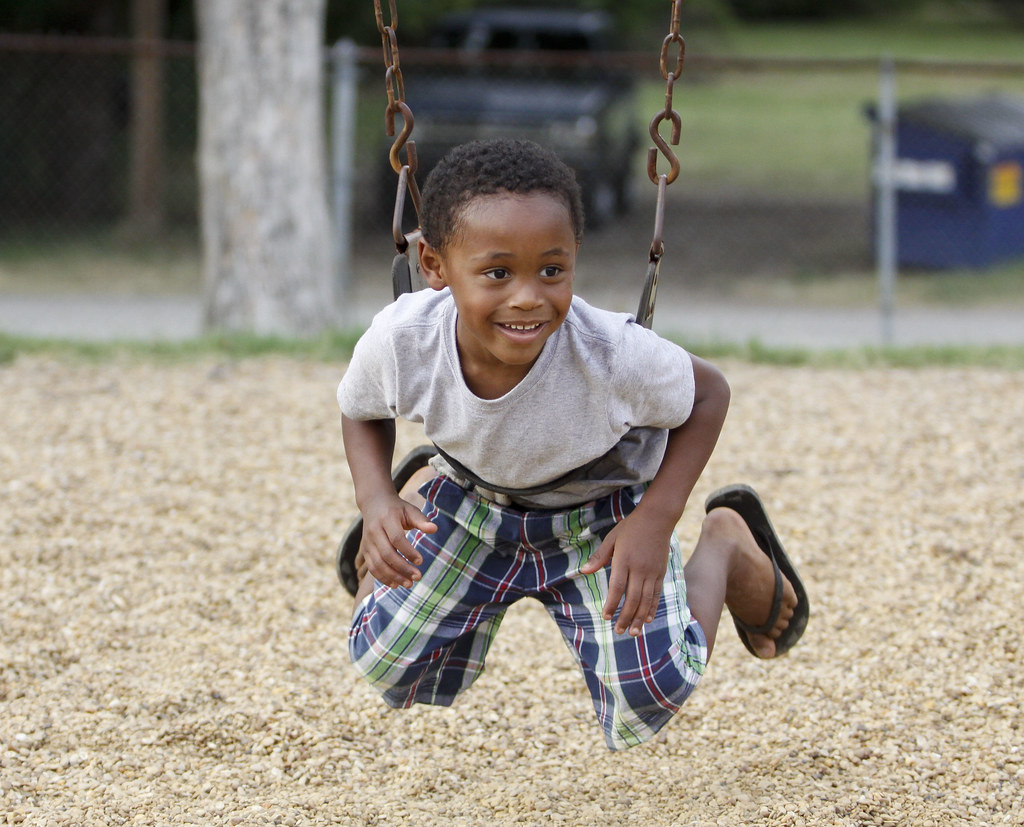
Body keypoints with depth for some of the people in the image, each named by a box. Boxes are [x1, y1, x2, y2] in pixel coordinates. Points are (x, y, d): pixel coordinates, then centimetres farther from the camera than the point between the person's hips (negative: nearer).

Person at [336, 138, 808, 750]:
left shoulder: (614, 353, -39)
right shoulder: (401, 343, -33)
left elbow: (708, 395, -15)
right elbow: (362, 410, -7)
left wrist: (657, 521, -25)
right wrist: (378, 503, -25)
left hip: (599, 516, -2)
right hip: (474, 504, 2)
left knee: (650, 696, -16)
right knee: (385, 671, 6)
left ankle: (726, 548, 15)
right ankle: (421, 491, 33)